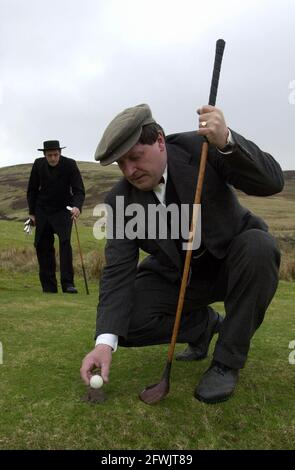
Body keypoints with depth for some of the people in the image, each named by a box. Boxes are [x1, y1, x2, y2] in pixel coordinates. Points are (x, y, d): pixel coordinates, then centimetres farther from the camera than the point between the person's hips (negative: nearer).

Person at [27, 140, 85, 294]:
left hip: (63, 210, -3)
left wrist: (77, 206, -38)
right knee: (42, 246, 1)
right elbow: (32, 190, 5)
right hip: (43, 210, 3)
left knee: (65, 241, -21)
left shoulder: (70, 164, -15)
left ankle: (68, 283, -18)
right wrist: (32, 212, 3)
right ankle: (49, 287, 10)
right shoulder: (38, 164, -7)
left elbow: (79, 190, -18)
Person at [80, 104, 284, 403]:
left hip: (231, 260, -1)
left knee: (258, 246, -35)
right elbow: (118, 272, -19)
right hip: (177, 275, 2)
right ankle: (205, 325, 11)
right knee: (127, 319, -18)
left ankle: (227, 360, -16)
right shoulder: (120, 201, -14)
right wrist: (105, 342, -30)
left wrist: (226, 141, -42)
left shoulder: (200, 147, -19)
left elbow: (272, 181, -24)